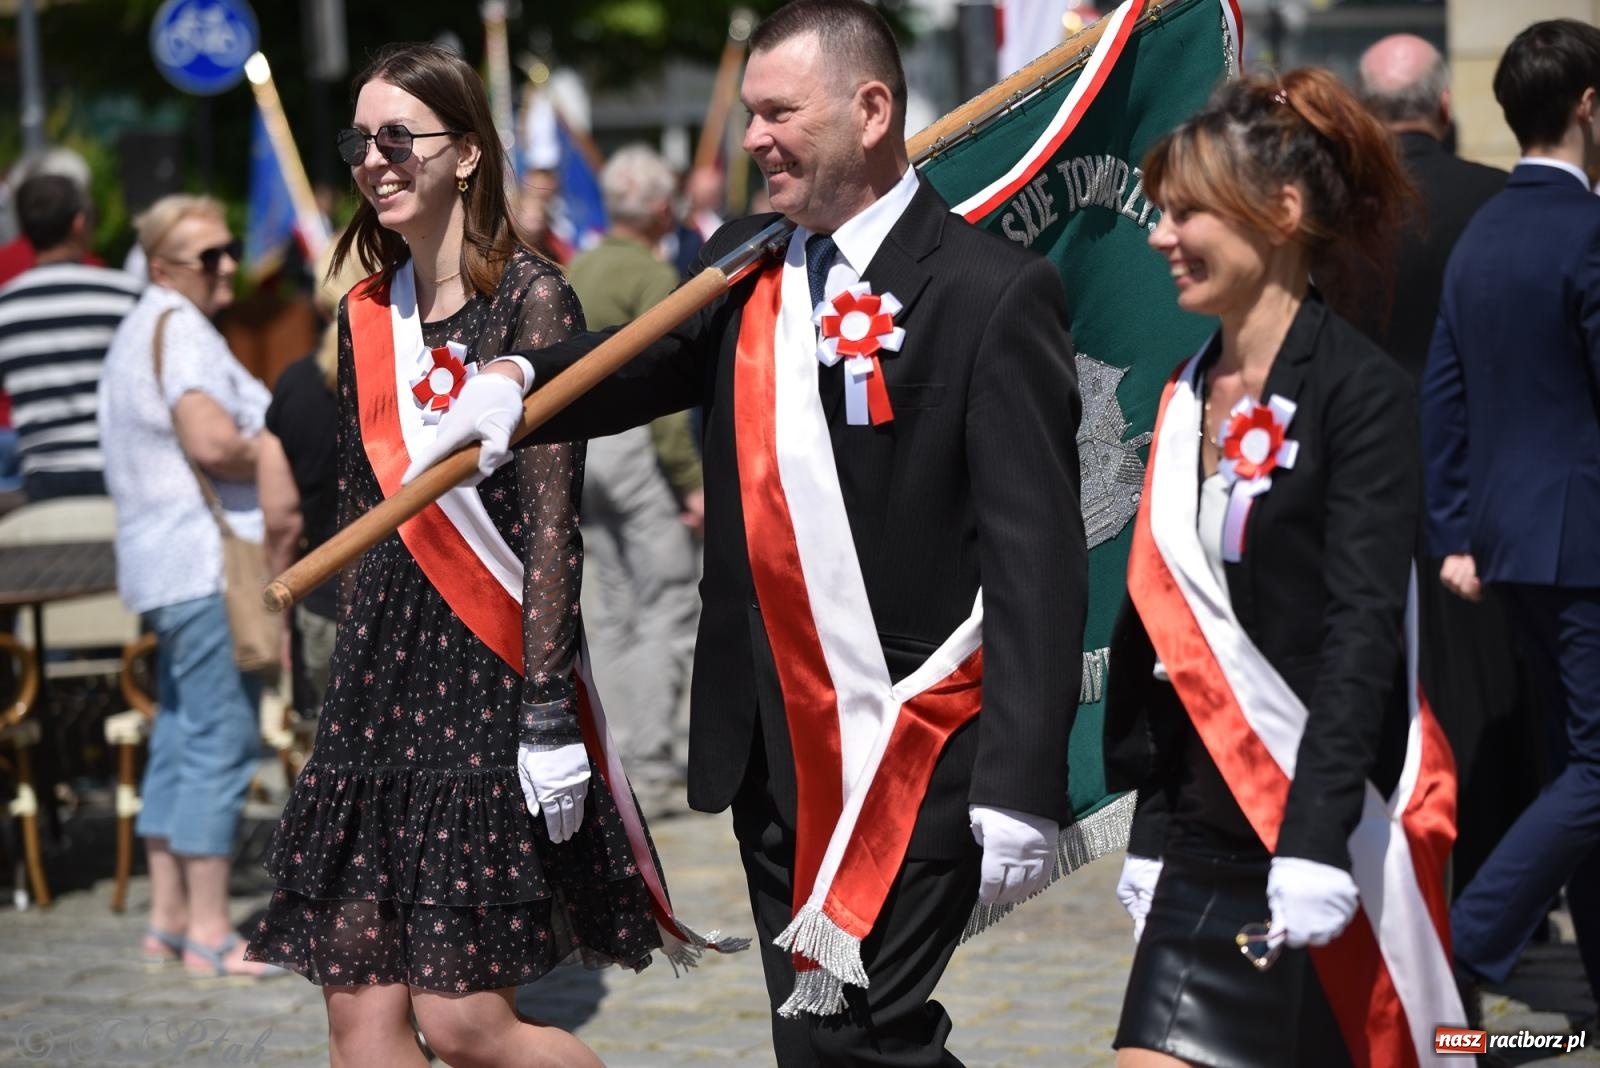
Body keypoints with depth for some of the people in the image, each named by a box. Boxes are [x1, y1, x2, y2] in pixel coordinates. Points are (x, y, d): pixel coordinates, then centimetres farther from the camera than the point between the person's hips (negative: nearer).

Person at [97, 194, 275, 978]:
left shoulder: (137, 331, 22)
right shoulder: (180, 328, -12)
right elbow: (212, 443, -23)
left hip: (163, 562, 11)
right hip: (210, 560, -11)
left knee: (178, 741, 12)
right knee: (220, 743, -10)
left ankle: (168, 918, 15)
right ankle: (209, 932, -11)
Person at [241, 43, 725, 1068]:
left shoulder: (531, 301, -7)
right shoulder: (370, 314, 12)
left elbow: (552, 524, -12)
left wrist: (549, 711, -17)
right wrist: (352, 699, 16)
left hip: (488, 678, -7)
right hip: (383, 676, 7)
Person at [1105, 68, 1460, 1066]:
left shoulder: (1363, 393, -10)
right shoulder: (1188, 398, 12)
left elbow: (1363, 631, -17)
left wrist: (1317, 838, -24)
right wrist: (1152, 830, 14)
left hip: (1336, 827, -6)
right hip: (1209, 835, 6)